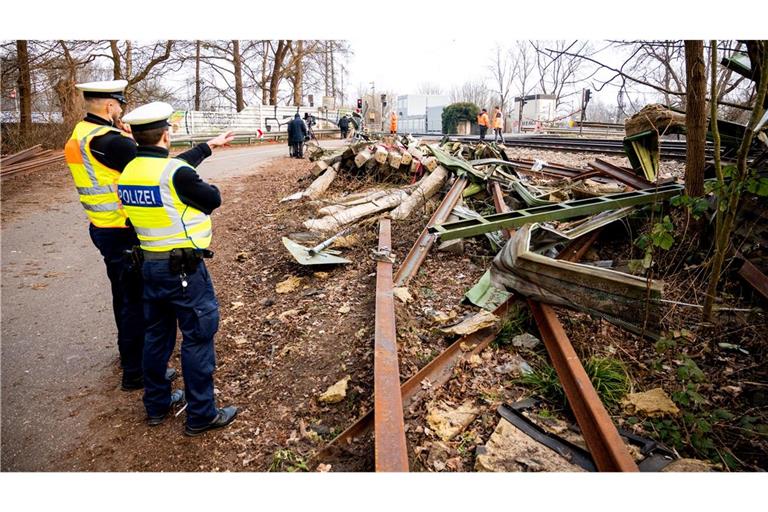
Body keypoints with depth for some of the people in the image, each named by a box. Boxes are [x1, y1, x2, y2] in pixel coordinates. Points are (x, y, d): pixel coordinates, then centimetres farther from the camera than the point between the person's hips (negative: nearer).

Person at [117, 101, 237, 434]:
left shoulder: (127, 173, 4)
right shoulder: (176, 173, -20)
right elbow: (213, 200, -7)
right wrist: (203, 187, 12)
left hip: (149, 263, 8)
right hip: (184, 268, -8)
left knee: (157, 335, 19)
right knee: (198, 338, 3)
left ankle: (156, 405, 35)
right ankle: (201, 415, 14)